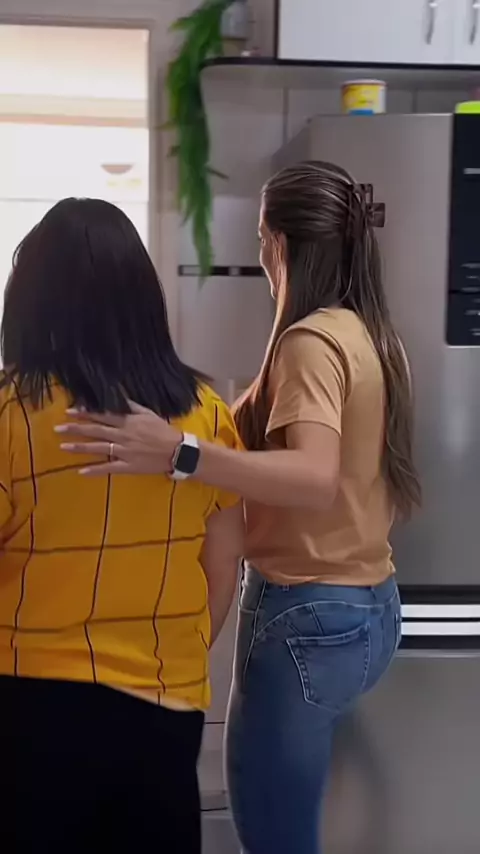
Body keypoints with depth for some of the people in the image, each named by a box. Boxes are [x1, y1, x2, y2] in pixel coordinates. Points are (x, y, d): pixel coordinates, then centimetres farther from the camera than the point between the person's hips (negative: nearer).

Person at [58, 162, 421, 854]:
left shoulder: (310, 342, -18)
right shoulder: (374, 336, 8)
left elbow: (315, 480, -33)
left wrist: (178, 452, -42)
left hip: (308, 616, -9)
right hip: (370, 606, 9)